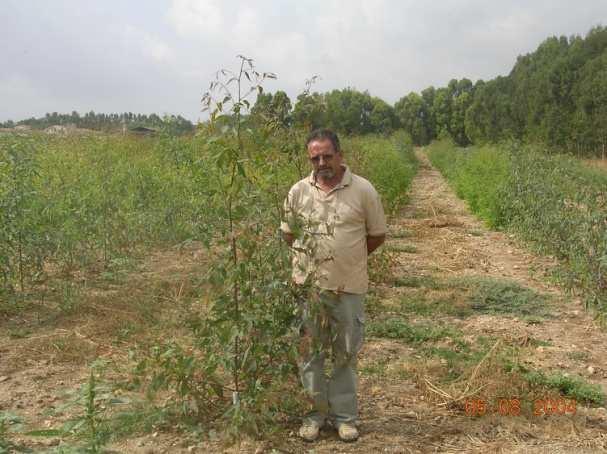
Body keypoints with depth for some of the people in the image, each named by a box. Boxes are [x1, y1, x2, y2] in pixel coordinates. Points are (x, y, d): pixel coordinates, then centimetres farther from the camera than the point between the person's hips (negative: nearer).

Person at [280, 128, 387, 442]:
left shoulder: (363, 190, -7)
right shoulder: (298, 191, 0)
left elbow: (377, 235, 4)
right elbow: (288, 233, 13)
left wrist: (348, 258, 8)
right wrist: (312, 257, 9)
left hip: (348, 287, -1)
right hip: (308, 286, 2)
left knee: (346, 354, 10)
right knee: (309, 352, 10)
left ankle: (344, 415, 24)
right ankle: (315, 412, 25)